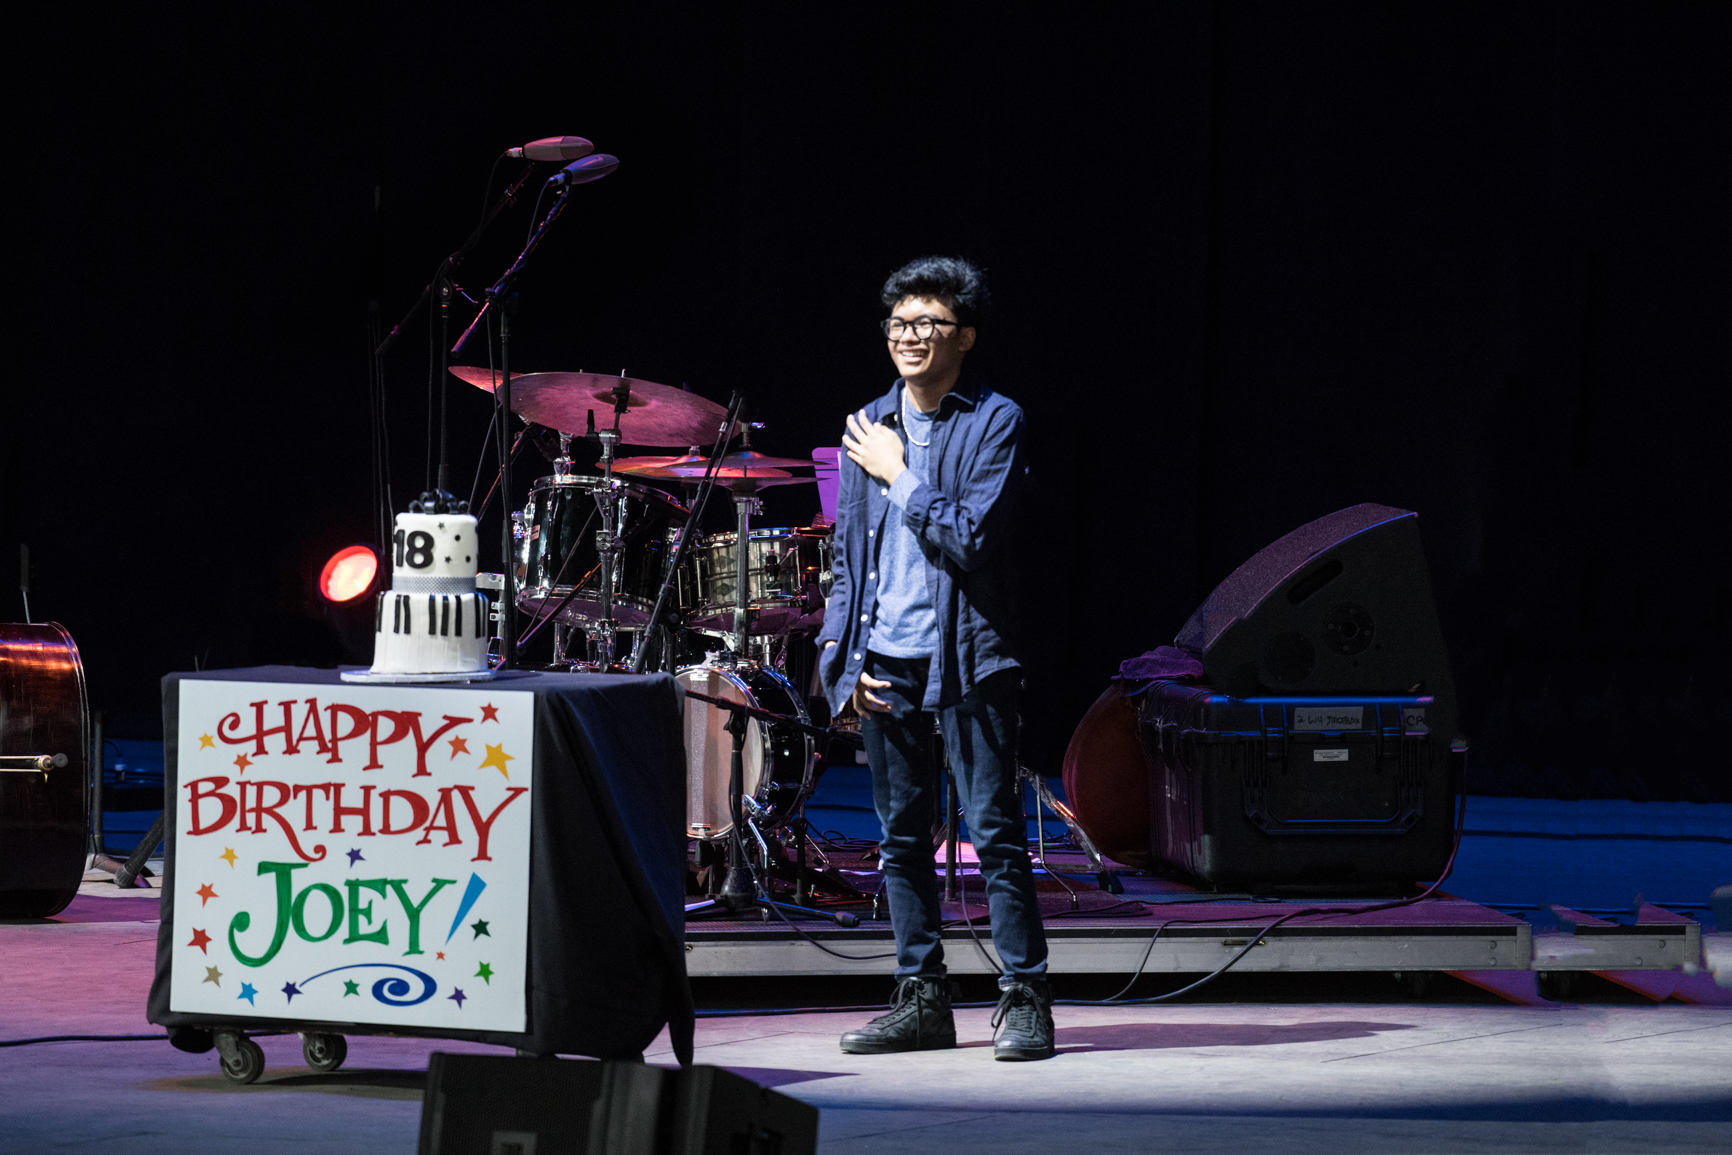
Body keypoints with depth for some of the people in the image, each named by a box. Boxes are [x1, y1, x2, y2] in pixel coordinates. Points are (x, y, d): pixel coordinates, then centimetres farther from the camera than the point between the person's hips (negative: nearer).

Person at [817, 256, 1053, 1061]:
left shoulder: (994, 422, -4)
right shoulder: (870, 427, 12)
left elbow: (970, 540, -14)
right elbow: (848, 550, 16)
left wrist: (900, 477, -8)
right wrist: (841, 650, 6)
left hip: (967, 656, -5)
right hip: (885, 660, 5)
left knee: (994, 830, -6)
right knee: (901, 835, 9)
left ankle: (1024, 997, -1)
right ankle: (921, 1000, 16)